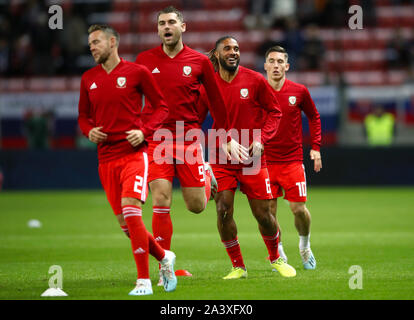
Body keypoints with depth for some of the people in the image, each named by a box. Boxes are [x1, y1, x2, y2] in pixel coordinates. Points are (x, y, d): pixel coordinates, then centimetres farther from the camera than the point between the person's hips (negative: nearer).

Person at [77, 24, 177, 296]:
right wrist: (88, 130, 0)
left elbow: (162, 106, 3)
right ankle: (164, 257, 29)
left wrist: (144, 131, -12)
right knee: (126, 223, 4)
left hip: (134, 153, -5)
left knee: (131, 211, -20)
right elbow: (84, 115, 22)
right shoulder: (89, 79, 12)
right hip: (106, 158, 5)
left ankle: (144, 281, -15)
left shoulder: (136, 72, -1)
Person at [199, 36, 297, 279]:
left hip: (252, 158, 0)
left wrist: (262, 139, -10)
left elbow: (274, 111, 4)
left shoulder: (255, 80, -3)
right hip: (221, 159, 1)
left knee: (263, 214, 2)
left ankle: (276, 258, 28)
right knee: (223, 211, -10)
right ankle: (238, 266, 6)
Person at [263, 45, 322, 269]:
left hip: (293, 160, 0)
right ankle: (278, 252, 15)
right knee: (268, 211, -3)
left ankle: (305, 245, 23)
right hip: (265, 161, 0)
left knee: (299, 208, -5)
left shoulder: (299, 91, 0)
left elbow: (314, 117, 14)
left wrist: (316, 147, 7)